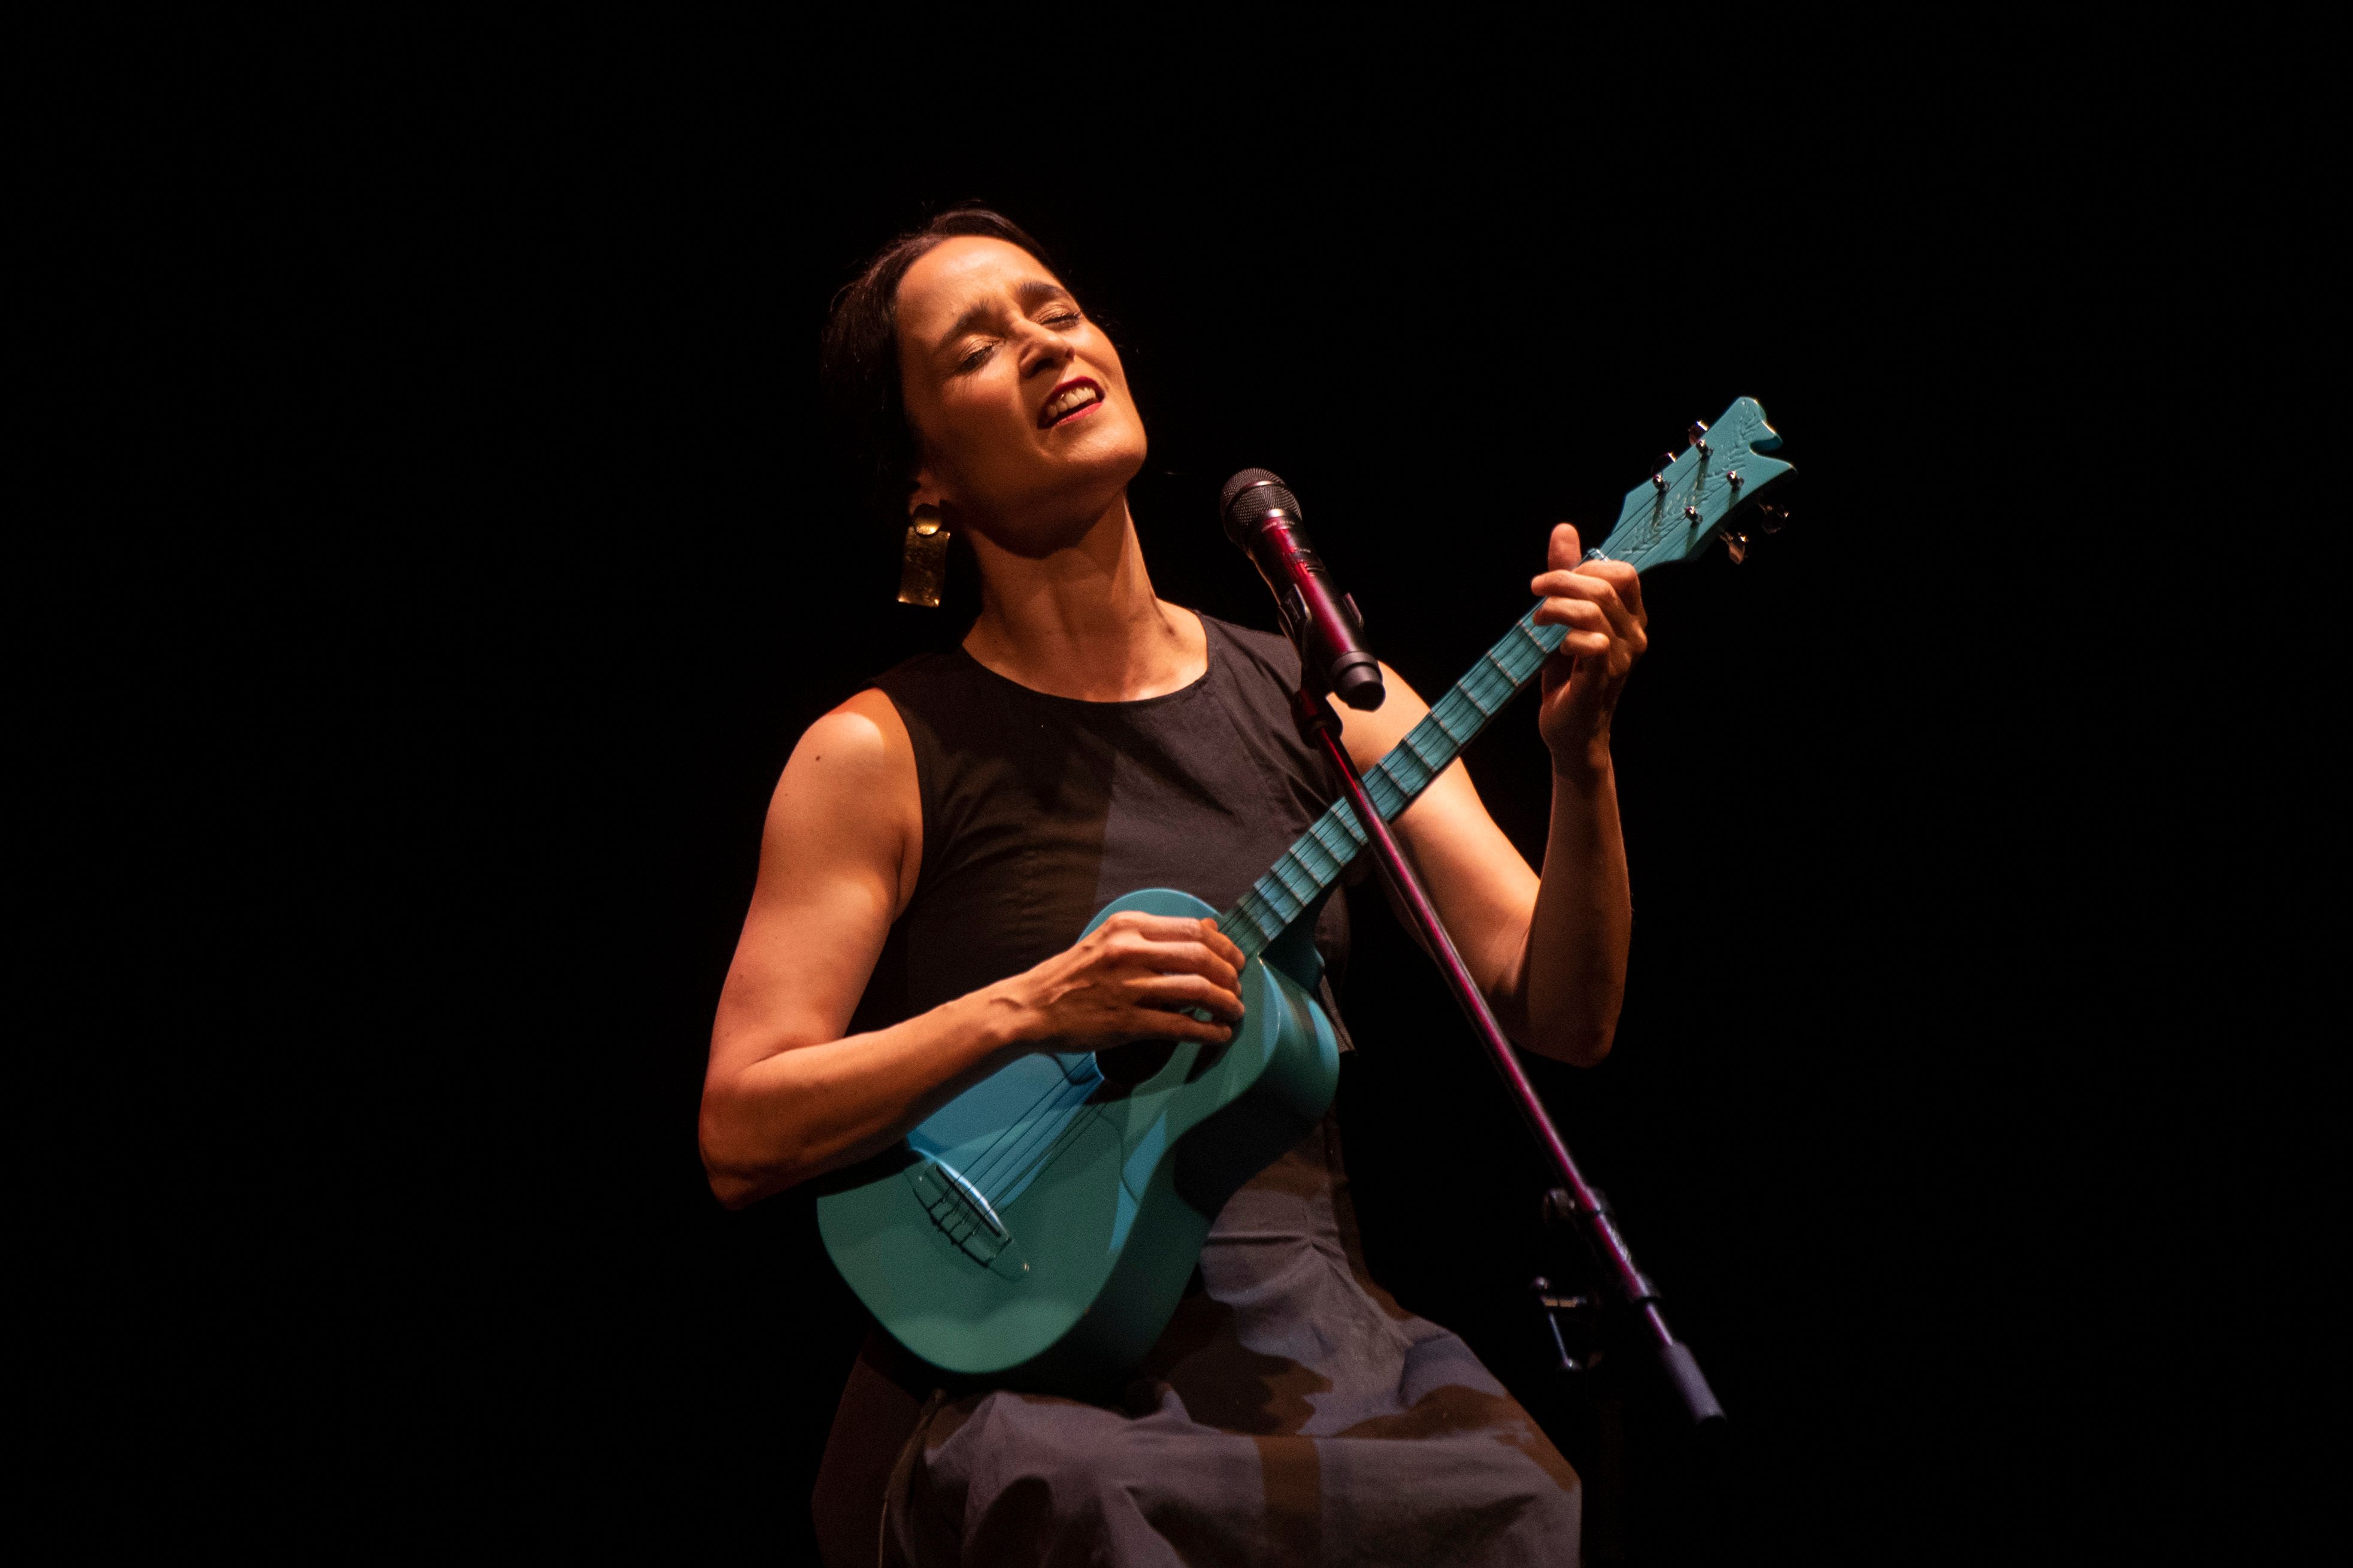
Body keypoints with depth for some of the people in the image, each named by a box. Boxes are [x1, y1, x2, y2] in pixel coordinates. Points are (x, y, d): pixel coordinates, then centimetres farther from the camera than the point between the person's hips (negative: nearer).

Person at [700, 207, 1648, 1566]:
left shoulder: (1326, 701, 11)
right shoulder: (885, 755, 1)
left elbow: (1564, 1017, 4)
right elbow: (742, 1136, -4)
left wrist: (1581, 758, -12)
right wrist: (1030, 1010, -16)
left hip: (1309, 1322, 3)